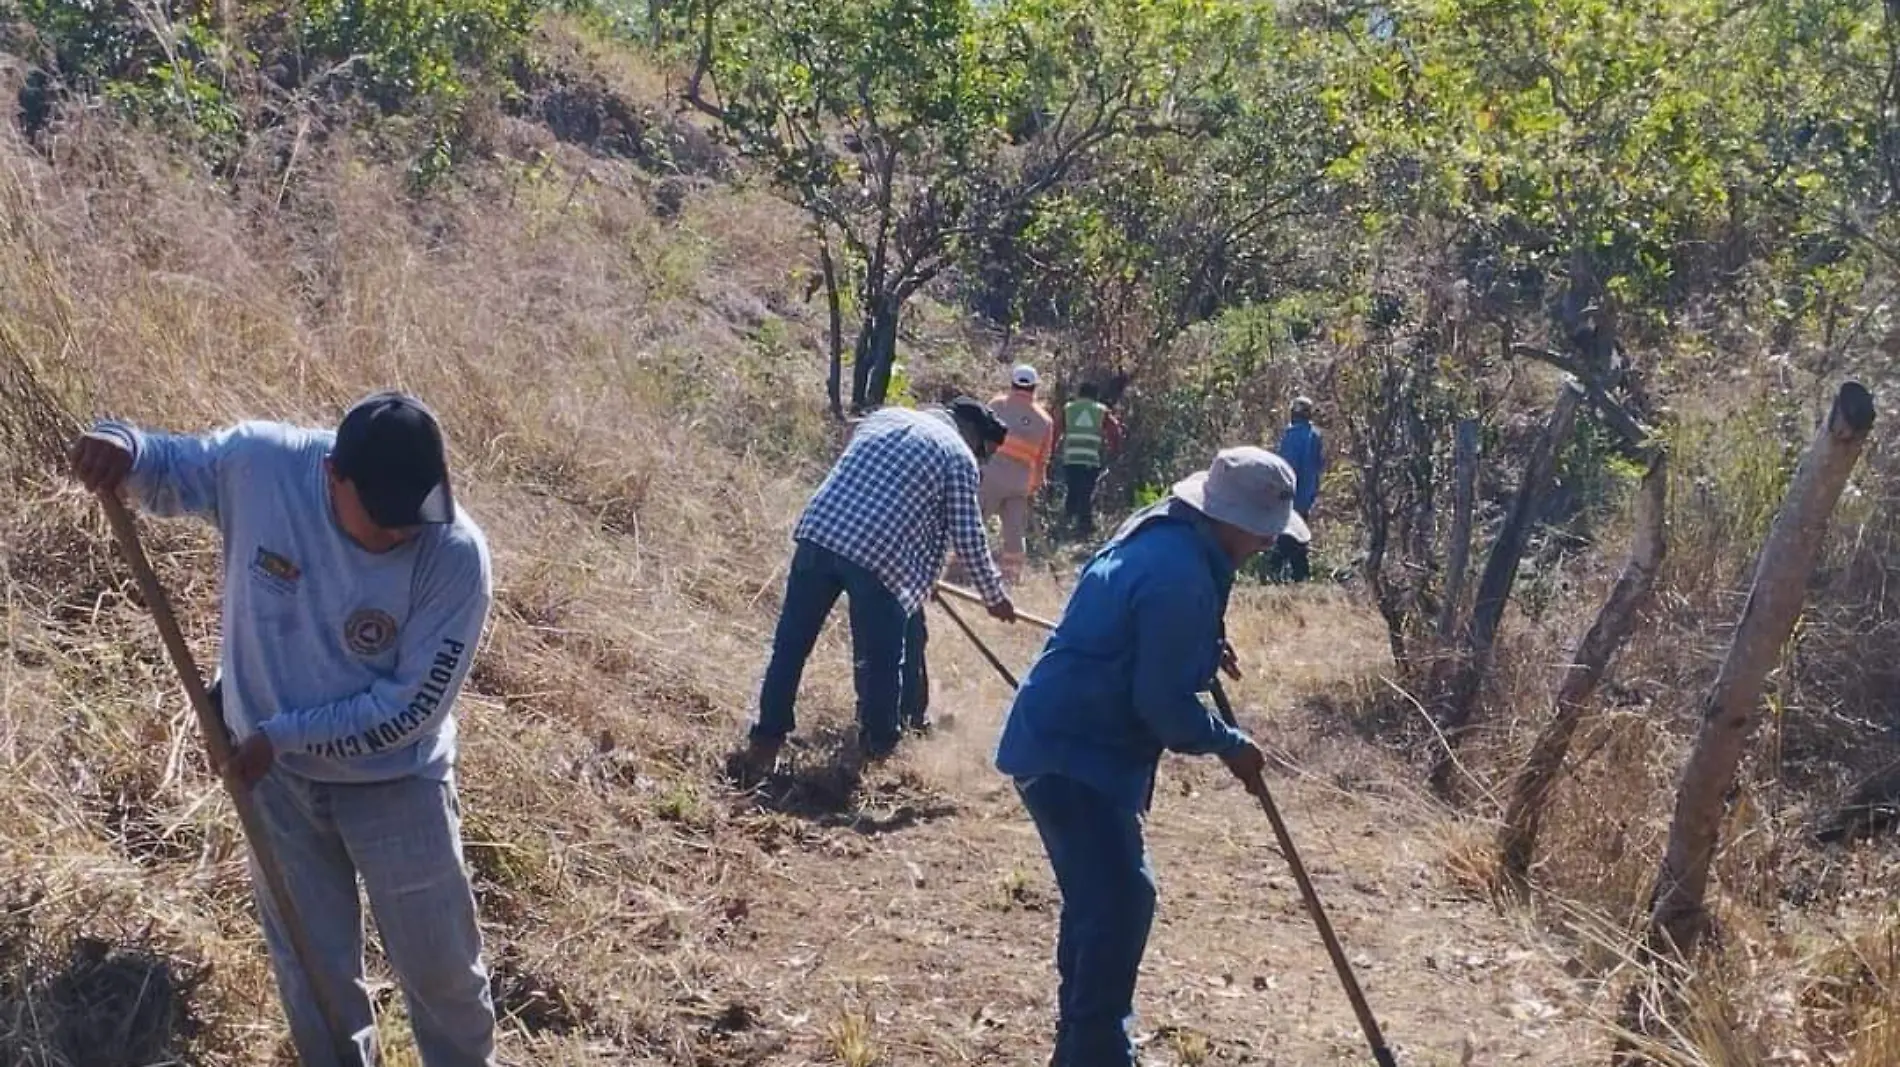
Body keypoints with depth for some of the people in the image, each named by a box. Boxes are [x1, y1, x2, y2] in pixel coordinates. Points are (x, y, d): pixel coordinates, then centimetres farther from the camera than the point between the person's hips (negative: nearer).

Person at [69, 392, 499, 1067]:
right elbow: (167, 469, -1)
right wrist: (124, 446, -24)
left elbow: (412, 708, -23)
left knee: (441, 966, 17)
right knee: (313, 969, 21)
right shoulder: (256, 463, -22)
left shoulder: (455, 555, -29)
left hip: (396, 784, -2)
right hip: (277, 777, 2)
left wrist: (282, 735, -20)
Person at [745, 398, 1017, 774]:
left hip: (819, 530, 5)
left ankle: (767, 739, 15)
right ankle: (878, 745, 26)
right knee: (881, 661, 12)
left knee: (791, 644, 11)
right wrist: (995, 594, 21)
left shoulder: (885, 416, 23)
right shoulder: (958, 456, 7)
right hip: (880, 559, -5)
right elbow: (968, 538, 7)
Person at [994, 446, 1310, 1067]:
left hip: (1070, 740, 11)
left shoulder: (1160, 533, 8)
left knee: (1100, 894, 19)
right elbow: (1163, 703, -23)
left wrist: (1203, 653, 14)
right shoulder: (1180, 576, -24)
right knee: (1121, 899, -11)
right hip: (1071, 752, -11)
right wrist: (1230, 746, -9)